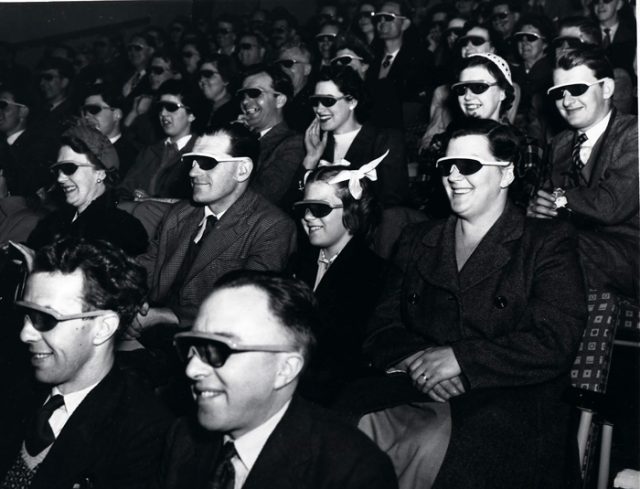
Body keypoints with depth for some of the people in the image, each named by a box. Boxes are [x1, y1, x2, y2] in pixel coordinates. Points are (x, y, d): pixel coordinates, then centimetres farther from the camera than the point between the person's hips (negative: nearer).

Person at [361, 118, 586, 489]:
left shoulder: (549, 243, 6)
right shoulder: (417, 242, 19)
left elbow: (556, 343, -7)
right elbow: (382, 328, 13)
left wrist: (458, 358, -14)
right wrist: (417, 358, -10)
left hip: (510, 401, -3)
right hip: (416, 398, 4)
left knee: (435, 450, -34)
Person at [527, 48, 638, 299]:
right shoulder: (560, 143, 17)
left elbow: (611, 206, -18)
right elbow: (545, 200, 10)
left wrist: (561, 198, -4)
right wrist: (535, 207, -14)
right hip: (578, 239, 6)